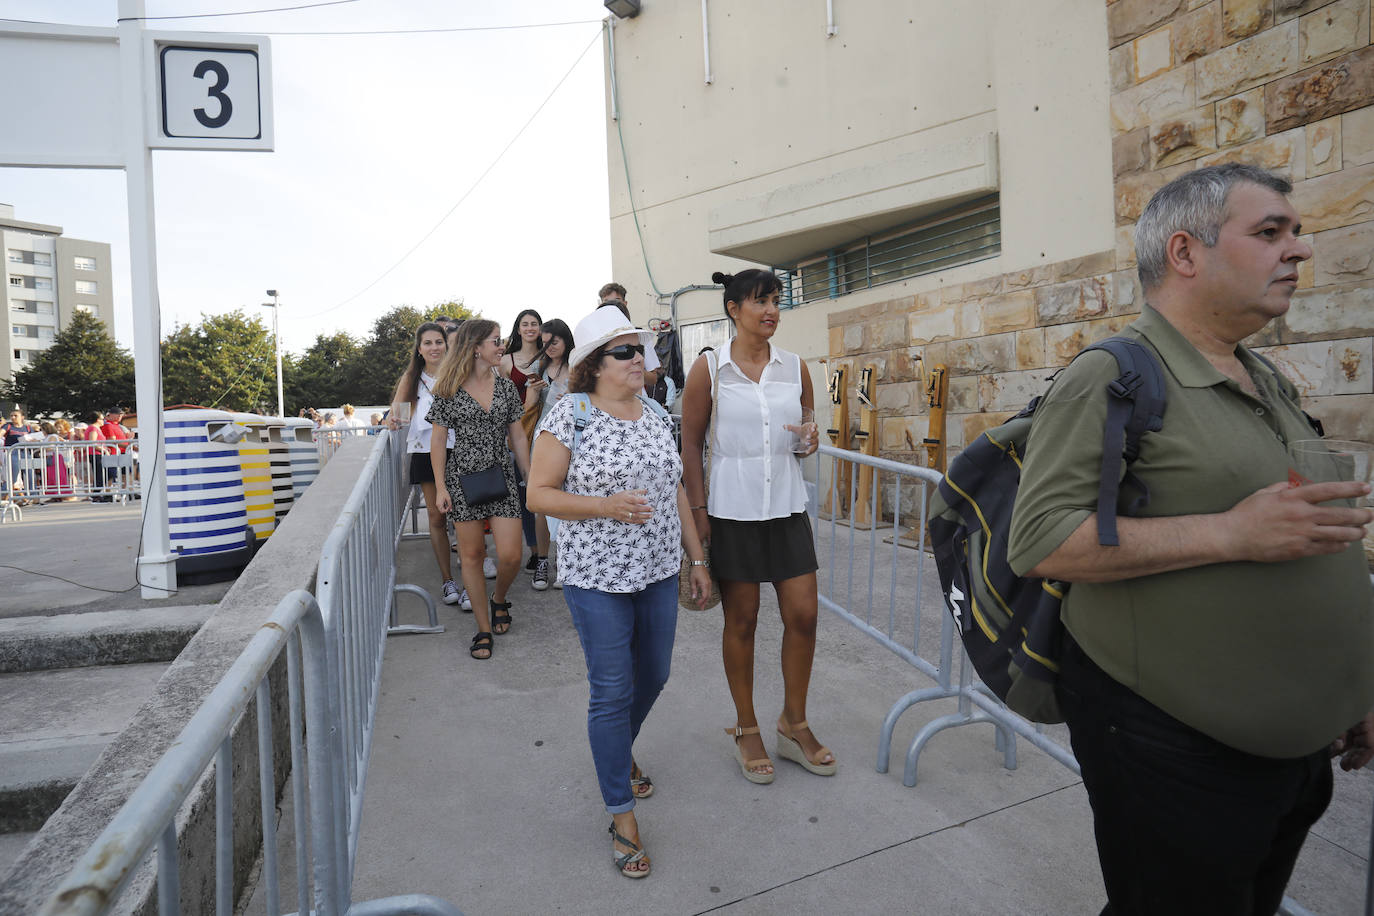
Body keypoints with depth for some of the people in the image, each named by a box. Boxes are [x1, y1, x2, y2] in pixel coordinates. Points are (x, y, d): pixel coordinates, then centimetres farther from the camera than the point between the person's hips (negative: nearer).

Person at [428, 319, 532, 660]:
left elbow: (518, 437, 10)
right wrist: (440, 487, -4)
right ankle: (484, 628, 17)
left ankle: (499, 599, 27)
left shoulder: (505, 385, 7)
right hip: (463, 478, -2)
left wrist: (532, 479, 9)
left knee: (511, 555, -6)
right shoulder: (450, 390, -2)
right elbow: (437, 441, 1)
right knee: (471, 555, 4)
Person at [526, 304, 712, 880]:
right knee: (612, 691, 2)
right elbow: (538, 494, -10)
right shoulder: (569, 414, -10)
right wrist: (606, 506, -23)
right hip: (597, 578, -6)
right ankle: (622, 814, 20)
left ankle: (617, 751, 48)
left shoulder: (655, 416, 8)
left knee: (652, 677, 18)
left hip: (658, 572, 6)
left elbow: (676, 493, 13)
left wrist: (697, 560, 12)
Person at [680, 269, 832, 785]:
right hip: (733, 509, -3)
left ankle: (793, 725, 26)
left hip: (787, 506, 4)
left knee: (803, 616, 4)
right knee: (741, 621, 7)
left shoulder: (794, 367, 7)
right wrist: (699, 510, -8)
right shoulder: (709, 369, -4)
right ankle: (746, 731, 26)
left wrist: (810, 441, -7)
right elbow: (690, 444, -2)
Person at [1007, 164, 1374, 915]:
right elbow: (1038, 542, -25)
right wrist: (1231, 535, -28)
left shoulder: (1270, 385, 11)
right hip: (1172, 747, -8)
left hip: (1294, 740, 9)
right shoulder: (1110, 379, -17)